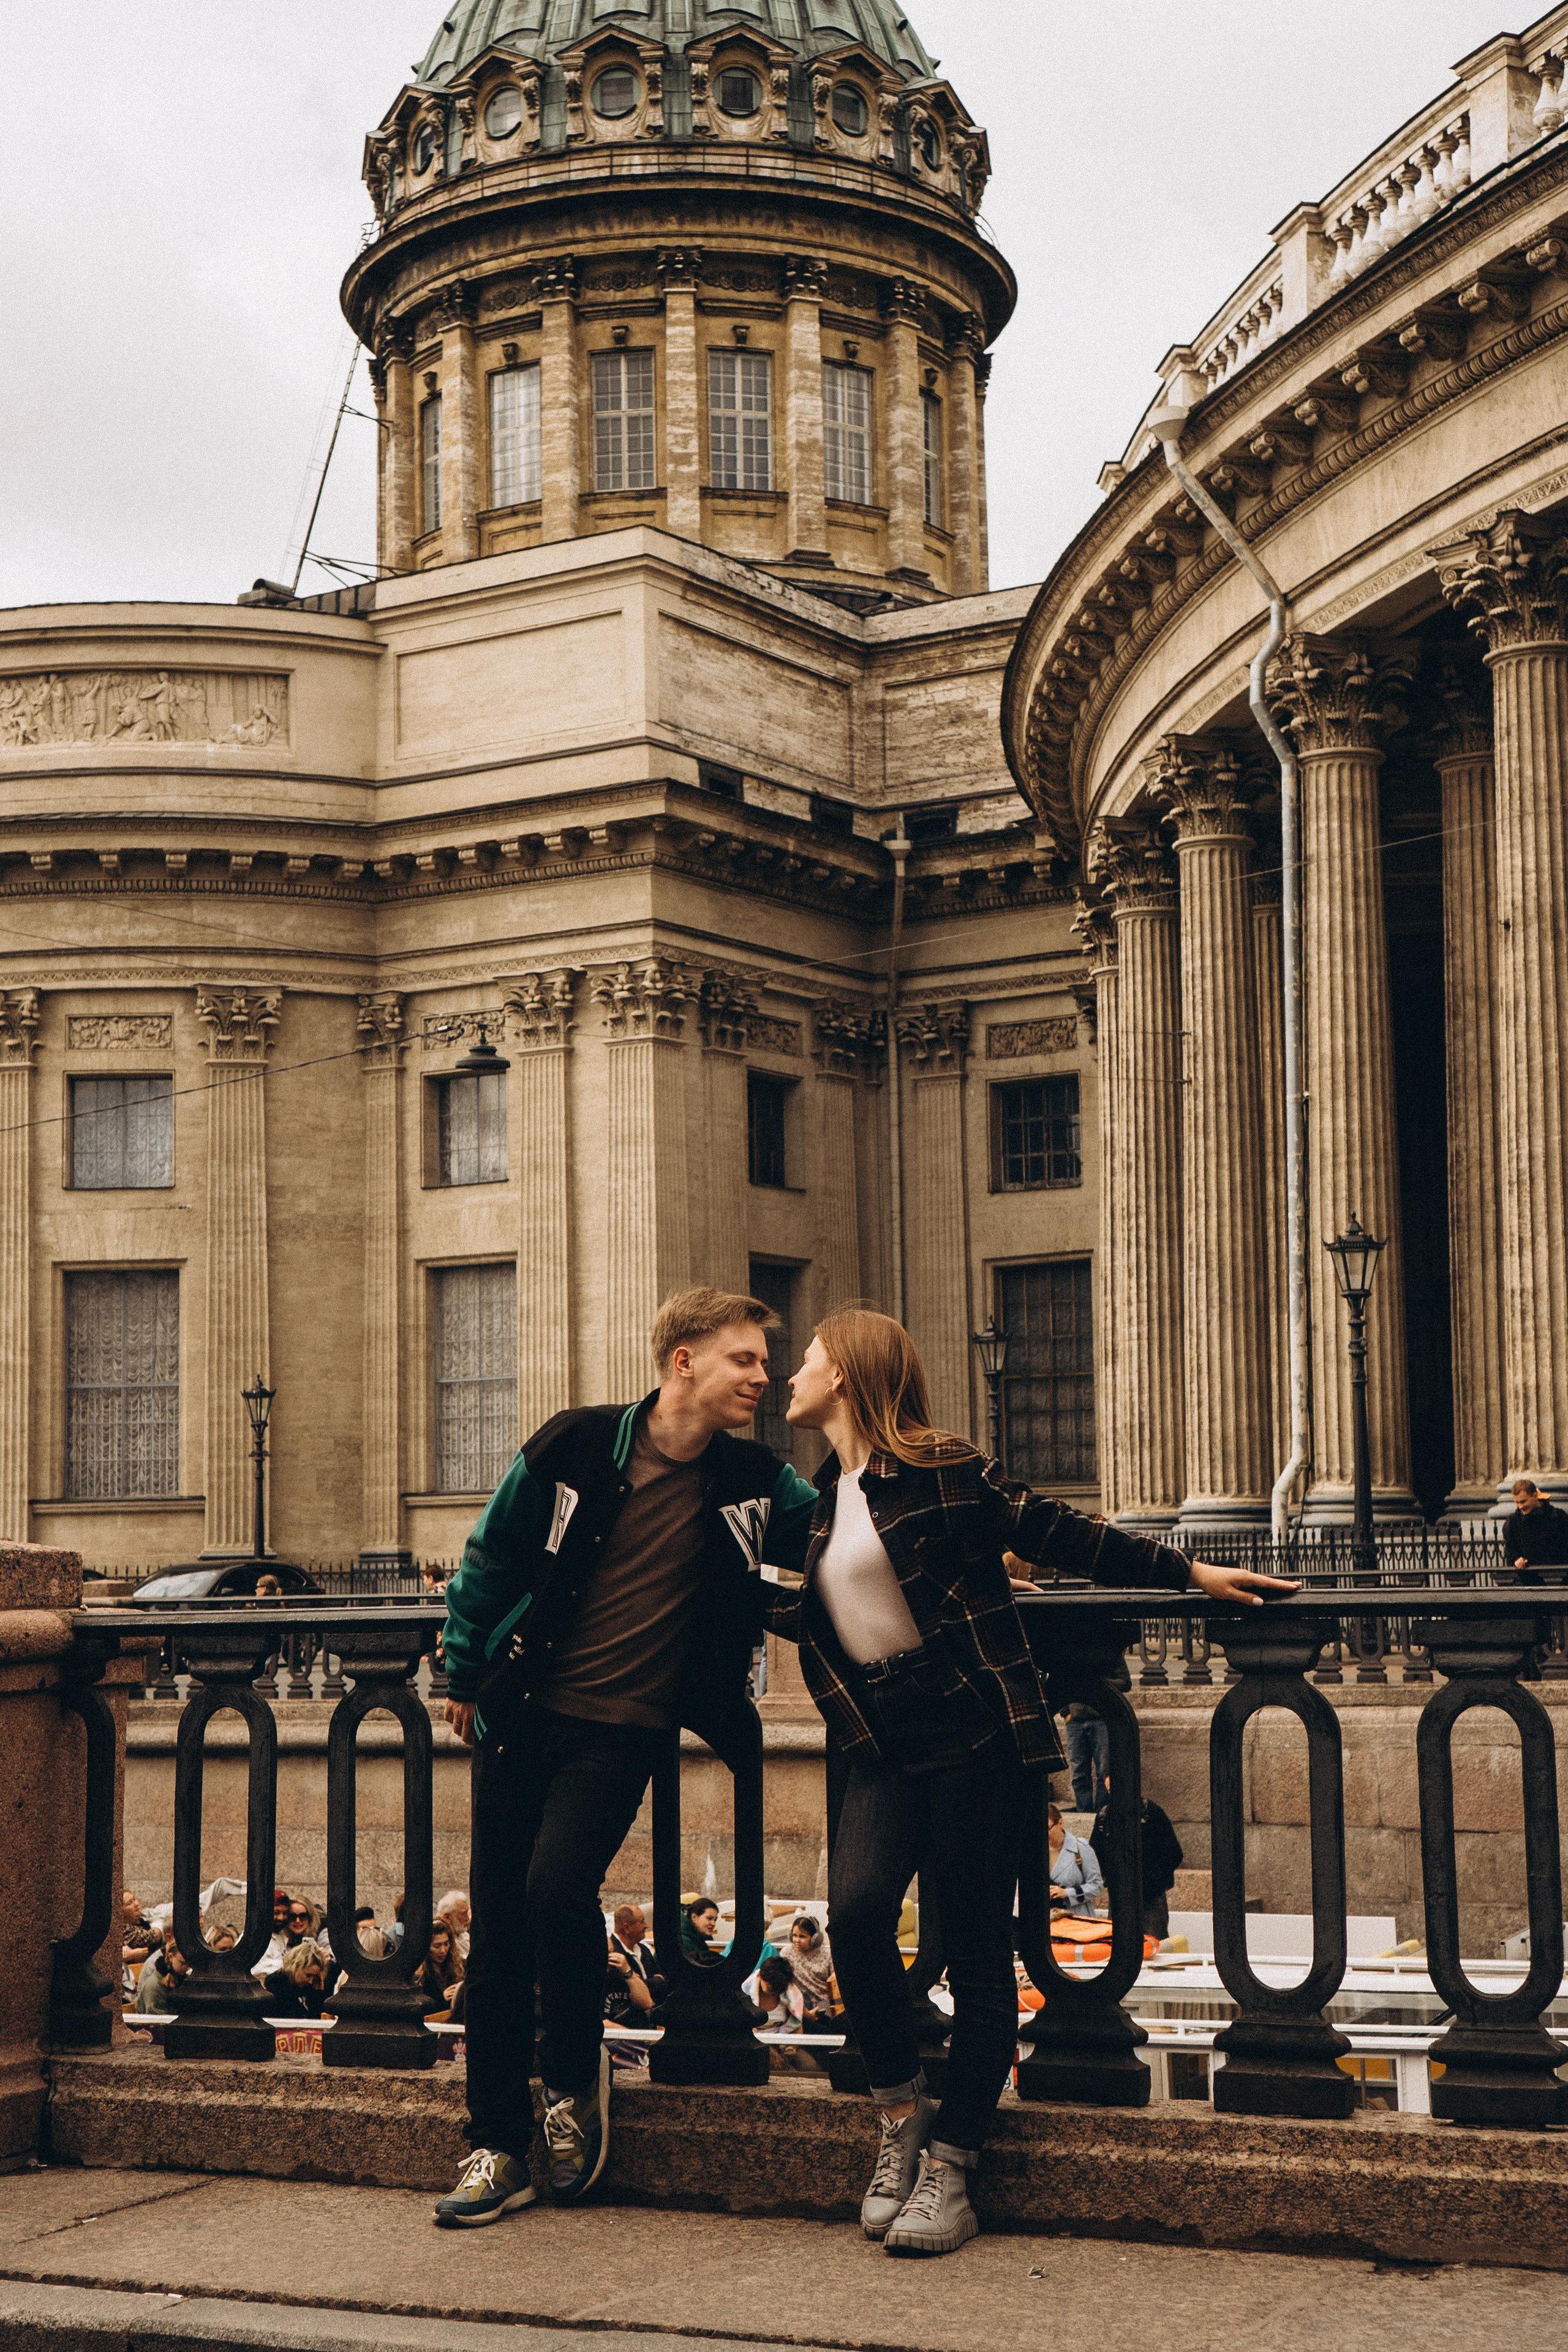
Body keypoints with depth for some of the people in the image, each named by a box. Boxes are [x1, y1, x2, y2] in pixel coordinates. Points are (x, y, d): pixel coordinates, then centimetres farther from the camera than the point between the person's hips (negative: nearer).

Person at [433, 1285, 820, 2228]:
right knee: (498, 1924, 3)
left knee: (559, 1885, -22)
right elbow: (490, 1559, 7)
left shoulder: (753, 1483, -1)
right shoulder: (576, 1448, -6)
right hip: (524, 1714, 1)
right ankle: (498, 2147, 16)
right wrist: (467, 1673, 13)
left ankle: (576, 2077, 6)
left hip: (626, 1729, -1)